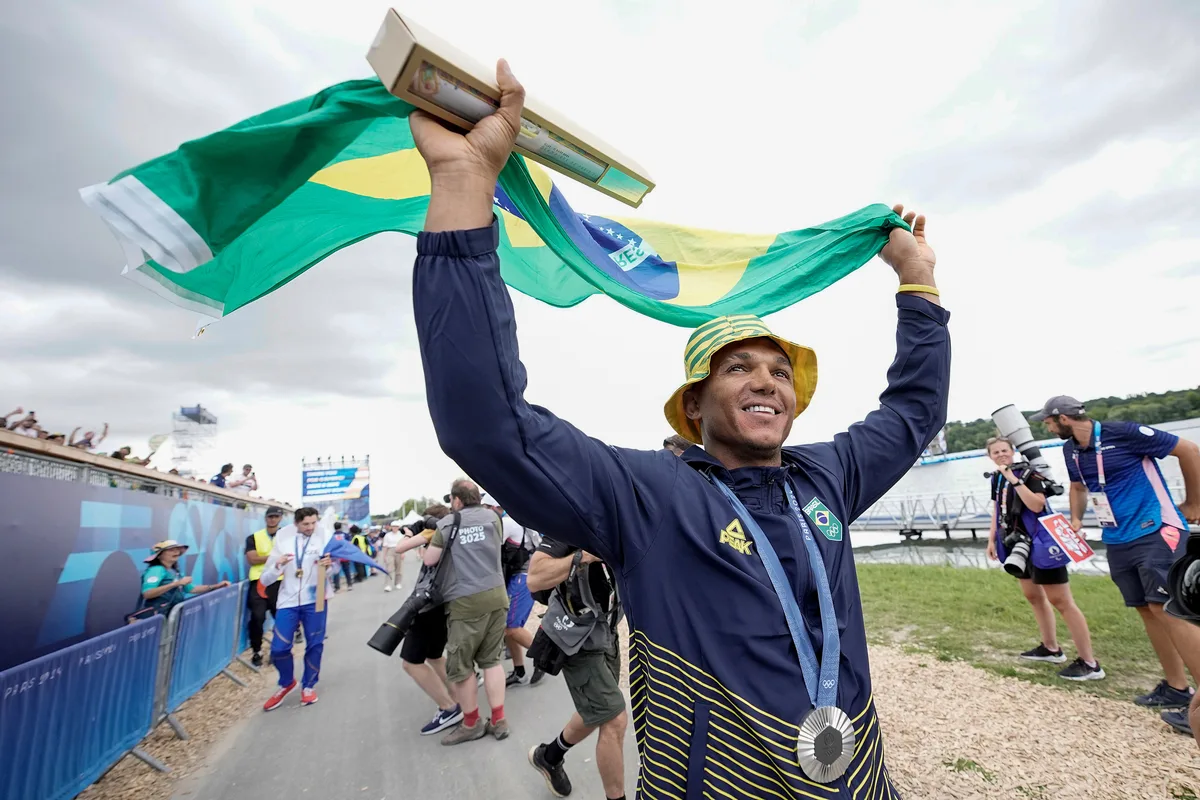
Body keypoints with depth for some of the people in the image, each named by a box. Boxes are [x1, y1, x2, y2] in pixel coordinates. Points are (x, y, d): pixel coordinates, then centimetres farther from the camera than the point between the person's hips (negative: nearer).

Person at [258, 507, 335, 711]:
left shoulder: (324, 537, -6)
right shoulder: (282, 538, -2)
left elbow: (333, 569, 1)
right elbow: (265, 580, 0)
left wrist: (329, 566, -23)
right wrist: (277, 565, -21)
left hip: (315, 599, -1)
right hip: (288, 599, 1)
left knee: (315, 644, 6)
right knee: (279, 648, 1)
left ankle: (308, 685, 29)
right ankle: (286, 683, 29)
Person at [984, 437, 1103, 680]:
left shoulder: (1028, 473, -15)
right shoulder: (997, 478, 8)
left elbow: (1037, 506, -29)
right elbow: (997, 510, 16)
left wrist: (1015, 480, -29)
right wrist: (992, 539, 14)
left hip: (1040, 543, -9)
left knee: (1061, 601, -6)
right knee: (1033, 596, 18)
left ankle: (1090, 663, 3)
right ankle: (1051, 648, 33)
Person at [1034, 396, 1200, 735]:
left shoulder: (1123, 433, -16)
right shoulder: (1070, 450, 6)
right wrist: (1076, 518, 8)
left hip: (1156, 531, -7)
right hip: (1117, 541, 7)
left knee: (1166, 609, -14)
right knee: (1147, 610, 10)